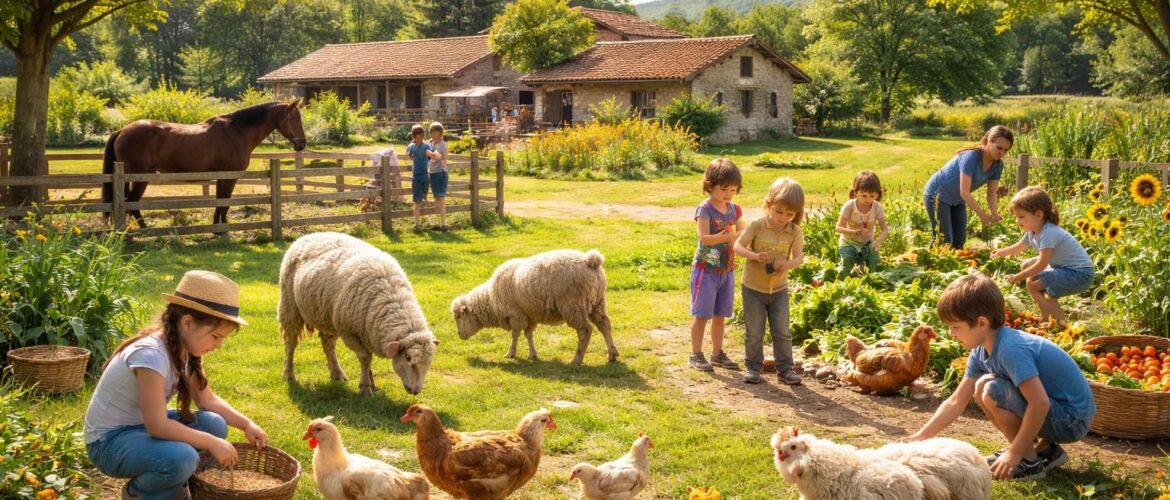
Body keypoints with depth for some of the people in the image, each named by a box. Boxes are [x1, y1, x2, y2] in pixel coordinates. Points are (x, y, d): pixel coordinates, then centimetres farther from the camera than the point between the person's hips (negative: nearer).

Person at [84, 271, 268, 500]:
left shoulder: (185, 350, -3)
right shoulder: (151, 355, -30)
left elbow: (207, 399, 8)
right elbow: (157, 425, -32)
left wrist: (246, 424, -6)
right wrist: (212, 443, -28)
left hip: (143, 428, 9)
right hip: (109, 441, -9)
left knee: (214, 424, -10)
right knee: (182, 458, -34)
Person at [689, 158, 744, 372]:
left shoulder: (734, 210, 5)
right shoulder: (705, 209, -14)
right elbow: (704, 237, -24)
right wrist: (729, 237, -34)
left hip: (727, 270, 6)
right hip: (706, 269, -6)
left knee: (719, 315, 13)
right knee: (702, 314, 0)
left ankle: (718, 353, 23)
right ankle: (696, 355, 9)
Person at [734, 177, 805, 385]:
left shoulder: (794, 232, -7)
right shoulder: (757, 225, -13)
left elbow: (799, 257, -13)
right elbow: (738, 246, -15)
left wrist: (788, 264, -37)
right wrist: (755, 256, -34)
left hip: (779, 289, 2)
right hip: (753, 288, -2)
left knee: (782, 332, 7)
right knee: (754, 333, 7)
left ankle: (785, 368, 17)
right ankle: (753, 367, 21)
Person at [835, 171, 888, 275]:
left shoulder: (877, 208, -13)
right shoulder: (849, 206, -20)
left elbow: (885, 230, -14)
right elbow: (839, 228, -19)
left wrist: (878, 241, -36)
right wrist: (853, 232, -39)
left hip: (867, 243, 2)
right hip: (849, 241, -2)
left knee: (875, 265, -23)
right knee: (848, 259, -32)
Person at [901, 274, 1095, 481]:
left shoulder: (1010, 349, -27)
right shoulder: (981, 351, 2)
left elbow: (1040, 403, -31)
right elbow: (956, 402, 7)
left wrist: (1015, 453, -23)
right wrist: (920, 437, 1)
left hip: (1072, 420, -9)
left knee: (992, 390, -23)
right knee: (981, 388, 13)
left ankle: (1030, 461, -6)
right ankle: (1045, 449, 16)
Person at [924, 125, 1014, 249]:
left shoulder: (997, 164, -8)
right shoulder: (971, 156, -31)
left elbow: (992, 194, -6)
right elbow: (964, 192, -34)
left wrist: (995, 215, -24)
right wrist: (982, 215, -36)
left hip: (957, 199, 8)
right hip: (937, 194, -8)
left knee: (959, 241, 7)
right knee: (943, 241, -14)